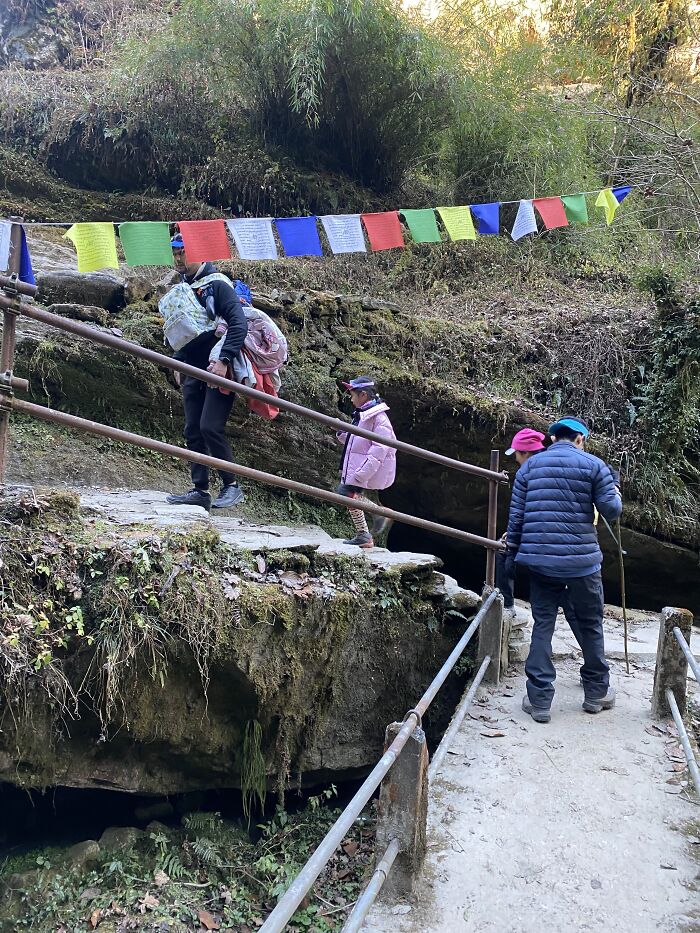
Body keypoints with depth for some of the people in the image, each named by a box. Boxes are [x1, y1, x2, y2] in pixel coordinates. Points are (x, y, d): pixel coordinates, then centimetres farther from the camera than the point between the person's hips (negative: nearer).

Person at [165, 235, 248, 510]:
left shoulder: (217, 284, -7)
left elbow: (239, 324, -16)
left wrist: (224, 360, -24)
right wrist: (177, 363, 15)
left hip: (219, 369, -8)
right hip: (193, 371, 8)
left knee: (210, 427, -16)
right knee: (192, 432, 4)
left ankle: (231, 486, -4)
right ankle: (200, 490, 10)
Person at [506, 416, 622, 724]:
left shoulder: (529, 466, 8)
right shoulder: (593, 465, -1)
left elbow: (516, 514, 6)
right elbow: (612, 510, -3)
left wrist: (514, 548, 16)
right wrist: (615, 494, 19)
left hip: (539, 559, 2)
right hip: (582, 559, -2)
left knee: (542, 626, 7)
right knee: (591, 624, 14)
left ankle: (539, 699, 7)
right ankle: (596, 692, 27)